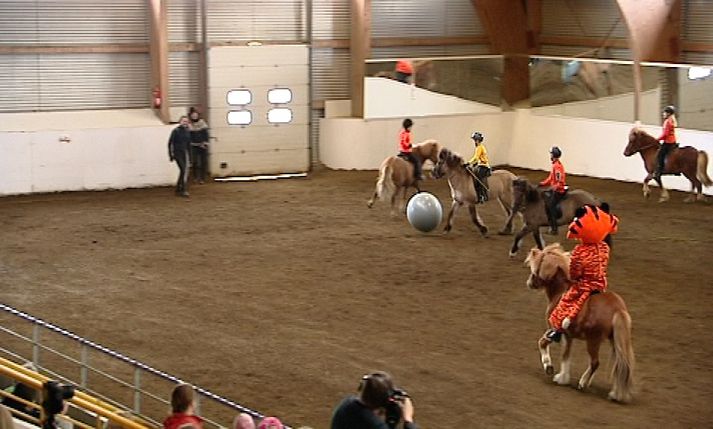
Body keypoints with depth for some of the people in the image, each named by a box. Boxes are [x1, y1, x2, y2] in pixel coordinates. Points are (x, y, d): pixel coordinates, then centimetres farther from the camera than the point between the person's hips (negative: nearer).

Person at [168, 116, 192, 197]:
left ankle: (178, 189, 18)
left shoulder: (187, 132, 9)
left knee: (184, 171, 5)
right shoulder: (175, 131, -8)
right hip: (177, 153, -6)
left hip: (184, 153, 6)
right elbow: (170, 143, -6)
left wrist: (189, 155, 17)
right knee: (183, 170, -15)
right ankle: (184, 190, -12)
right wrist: (170, 154, -9)